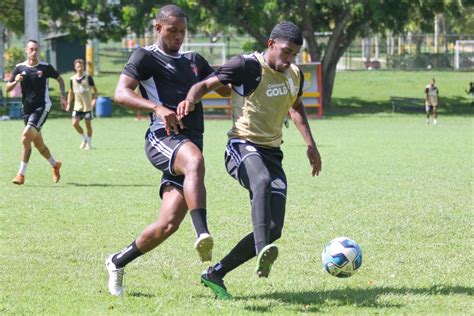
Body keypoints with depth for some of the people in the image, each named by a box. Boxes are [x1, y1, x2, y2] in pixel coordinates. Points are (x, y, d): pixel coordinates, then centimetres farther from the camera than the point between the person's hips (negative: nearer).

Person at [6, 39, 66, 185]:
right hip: (26, 109, 5)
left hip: (42, 107, -5)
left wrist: (63, 96, 2)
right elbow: (8, 88, 4)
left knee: (26, 137, -20)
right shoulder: (20, 68, 3)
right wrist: (15, 81, -17)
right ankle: (55, 165, 35)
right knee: (38, 143, 11)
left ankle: (21, 174, -16)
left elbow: (59, 79, 12)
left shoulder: (45, 67, -3)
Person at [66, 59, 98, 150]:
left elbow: (95, 90, 0)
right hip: (78, 105, 3)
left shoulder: (88, 77, -7)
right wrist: (69, 104, 9)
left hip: (88, 106, -3)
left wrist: (94, 99, -15)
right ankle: (84, 139, 12)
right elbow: (71, 92, 14)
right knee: (75, 123, -10)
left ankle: (89, 143, 17)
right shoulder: (72, 79, 2)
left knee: (88, 124, 2)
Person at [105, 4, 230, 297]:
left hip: (191, 142, 6)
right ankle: (203, 234, -55)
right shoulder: (147, 57, 4)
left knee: (168, 224, -3)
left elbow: (226, 87, 28)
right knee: (194, 161, -41)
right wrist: (157, 107, -26)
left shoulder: (194, 61, 25)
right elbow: (121, 93, -9)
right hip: (163, 138, -6)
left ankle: (118, 262, 18)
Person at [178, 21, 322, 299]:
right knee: (262, 181, -42)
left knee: (274, 229, -4)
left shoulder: (295, 75, 10)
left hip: (272, 153, 7)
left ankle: (215, 274, 8)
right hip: (243, 147, -7)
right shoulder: (248, 66, -10)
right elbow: (206, 85, -13)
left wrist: (311, 145, 25)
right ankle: (262, 254, -59)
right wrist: (191, 99, -35)